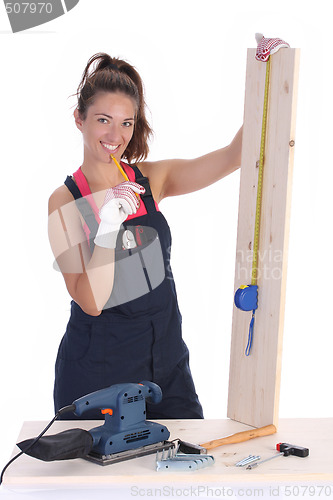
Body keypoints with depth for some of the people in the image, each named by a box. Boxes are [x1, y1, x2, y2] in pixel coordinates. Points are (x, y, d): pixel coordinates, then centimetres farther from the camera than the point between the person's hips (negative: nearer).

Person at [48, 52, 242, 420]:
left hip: (167, 361, 4)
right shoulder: (65, 202, -9)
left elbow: (233, 156, -12)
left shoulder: (152, 179, 2)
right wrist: (107, 228, -27)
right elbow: (91, 302, -16)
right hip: (96, 371, -4)